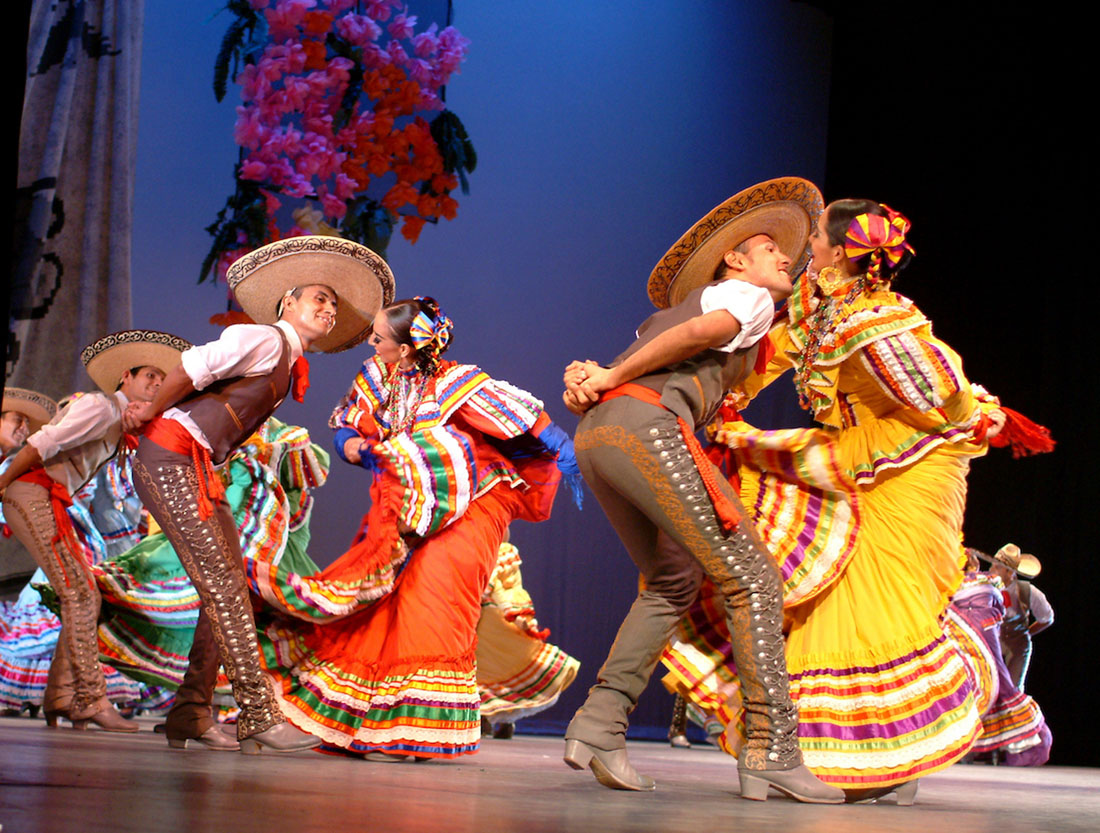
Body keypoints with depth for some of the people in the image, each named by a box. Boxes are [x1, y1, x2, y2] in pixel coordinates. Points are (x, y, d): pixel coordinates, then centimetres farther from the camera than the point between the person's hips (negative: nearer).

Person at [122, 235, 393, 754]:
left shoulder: (289, 366, 21)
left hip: (199, 470, 10)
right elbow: (194, 365, -19)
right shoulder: (265, 339, -8)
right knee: (222, 585, -14)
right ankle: (259, 717, -18)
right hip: (169, 460, -10)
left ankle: (190, 715, 7)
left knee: (229, 589, 5)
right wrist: (152, 410, -6)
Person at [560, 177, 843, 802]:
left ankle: (599, 724, 6)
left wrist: (588, 381, 2)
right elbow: (708, 329, -10)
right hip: (647, 424, -9)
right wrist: (610, 379, -6)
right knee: (751, 578, -7)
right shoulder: (746, 296, 12)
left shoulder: (672, 312, 37)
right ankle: (773, 754, -14)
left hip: (595, 433, 9)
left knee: (673, 582, 21)